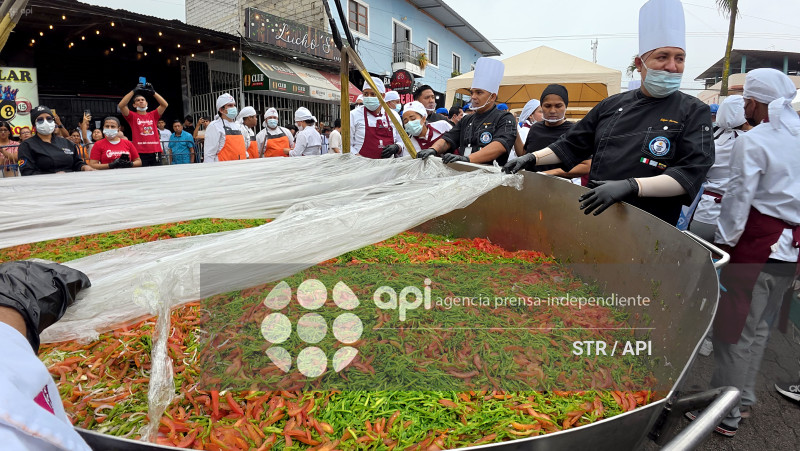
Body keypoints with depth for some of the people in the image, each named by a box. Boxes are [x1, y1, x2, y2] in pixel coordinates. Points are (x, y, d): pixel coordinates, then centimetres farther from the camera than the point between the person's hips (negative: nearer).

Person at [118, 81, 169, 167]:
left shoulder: (153, 115, 15)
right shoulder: (132, 117, 9)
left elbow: (165, 104, 5)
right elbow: (121, 105, -6)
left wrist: (152, 92, -3)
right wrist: (134, 91, -5)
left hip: (155, 152, 2)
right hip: (140, 153, -2)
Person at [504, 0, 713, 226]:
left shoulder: (694, 112, -4)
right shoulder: (612, 105, 8)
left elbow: (691, 174, -16)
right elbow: (572, 145, 14)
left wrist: (631, 186, -30)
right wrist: (532, 158, 1)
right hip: (594, 217, 4)